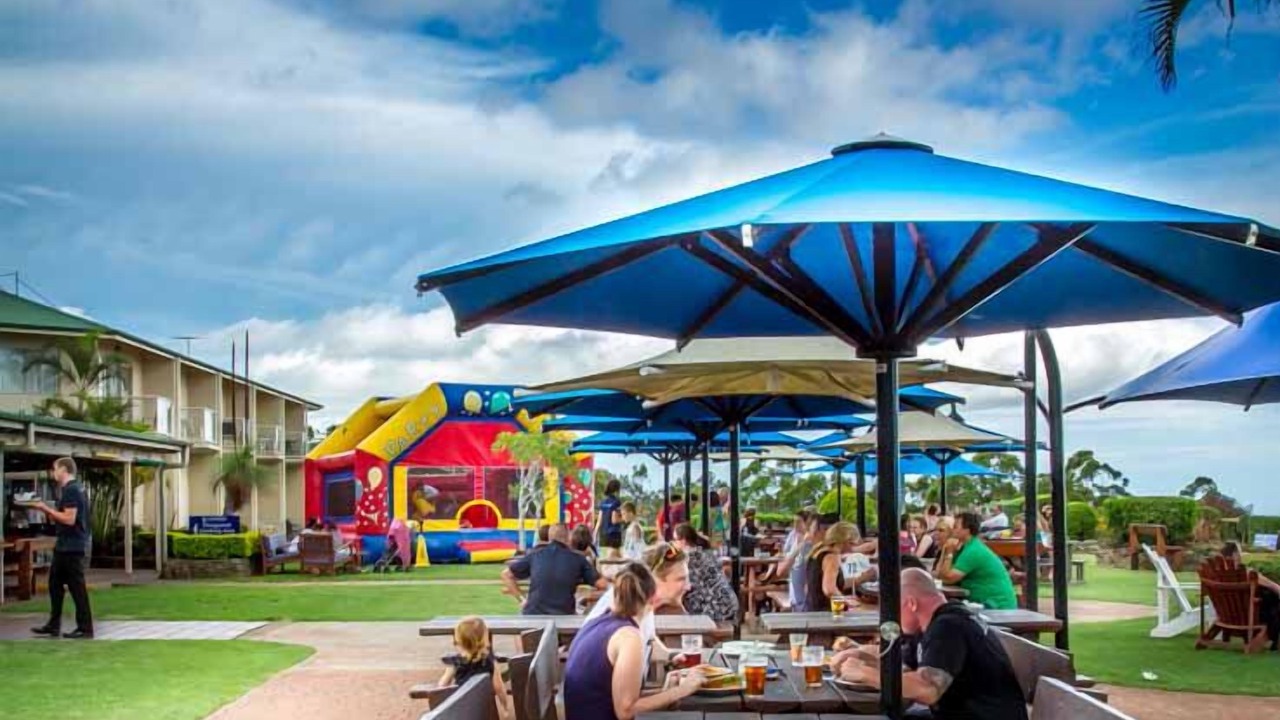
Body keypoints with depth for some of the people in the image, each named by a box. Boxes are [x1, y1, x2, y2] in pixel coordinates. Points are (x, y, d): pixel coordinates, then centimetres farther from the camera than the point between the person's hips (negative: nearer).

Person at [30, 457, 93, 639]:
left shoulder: (70, 490, -16)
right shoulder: (74, 488, 15)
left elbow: (69, 519, -23)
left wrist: (47, 509, -14)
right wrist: (48, 511, 11)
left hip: (72, 547, -11)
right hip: (65, 545, 11)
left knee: (76, 586, -6)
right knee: (55, 583, 15)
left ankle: (85, 629, -2)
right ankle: (54, 625, 21)